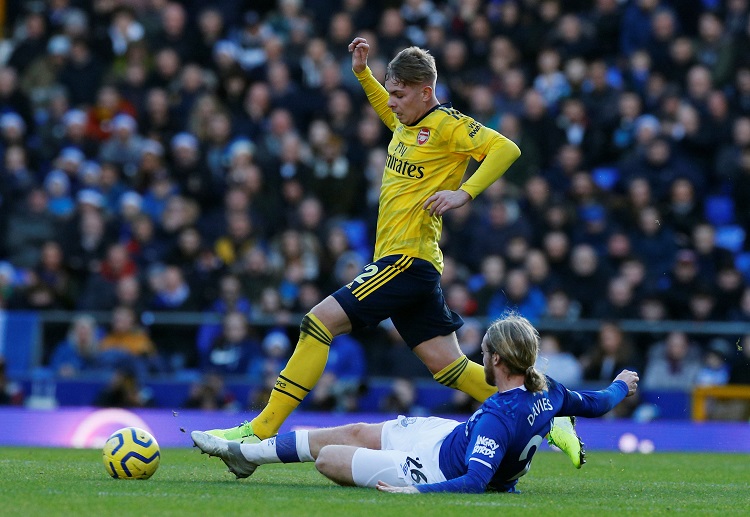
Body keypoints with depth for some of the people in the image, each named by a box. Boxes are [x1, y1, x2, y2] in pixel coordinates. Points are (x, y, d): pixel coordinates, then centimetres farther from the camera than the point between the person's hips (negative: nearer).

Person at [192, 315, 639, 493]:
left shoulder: (499, 417, -39)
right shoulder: (546, 389, -15)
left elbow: (475, 481, -44)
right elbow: (597, 404, 1)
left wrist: (415, 491, -45)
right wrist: (622, 385, 20)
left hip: (435, 468, -9)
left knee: (328, 457, -1)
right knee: (355, 432, 17)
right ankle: (245, 453, 33)